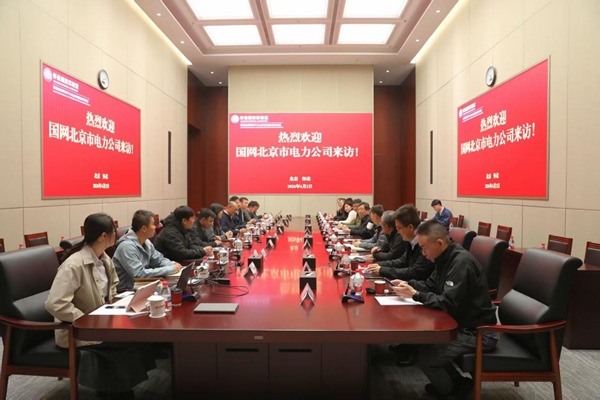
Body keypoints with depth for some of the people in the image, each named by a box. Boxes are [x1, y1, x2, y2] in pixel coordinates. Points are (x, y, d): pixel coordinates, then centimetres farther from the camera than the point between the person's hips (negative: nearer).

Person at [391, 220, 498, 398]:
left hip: (477, 331, -9)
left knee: (424, 357, -16)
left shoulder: (461, 263, -26)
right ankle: (456, 382, 20)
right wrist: (408, 284, -4)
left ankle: (451, 389, 14)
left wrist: (415, 295, -22)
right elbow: (431, 285, 13)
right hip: (462, 323, 10)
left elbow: (449, 304, -29)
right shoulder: (447, 257, 3)